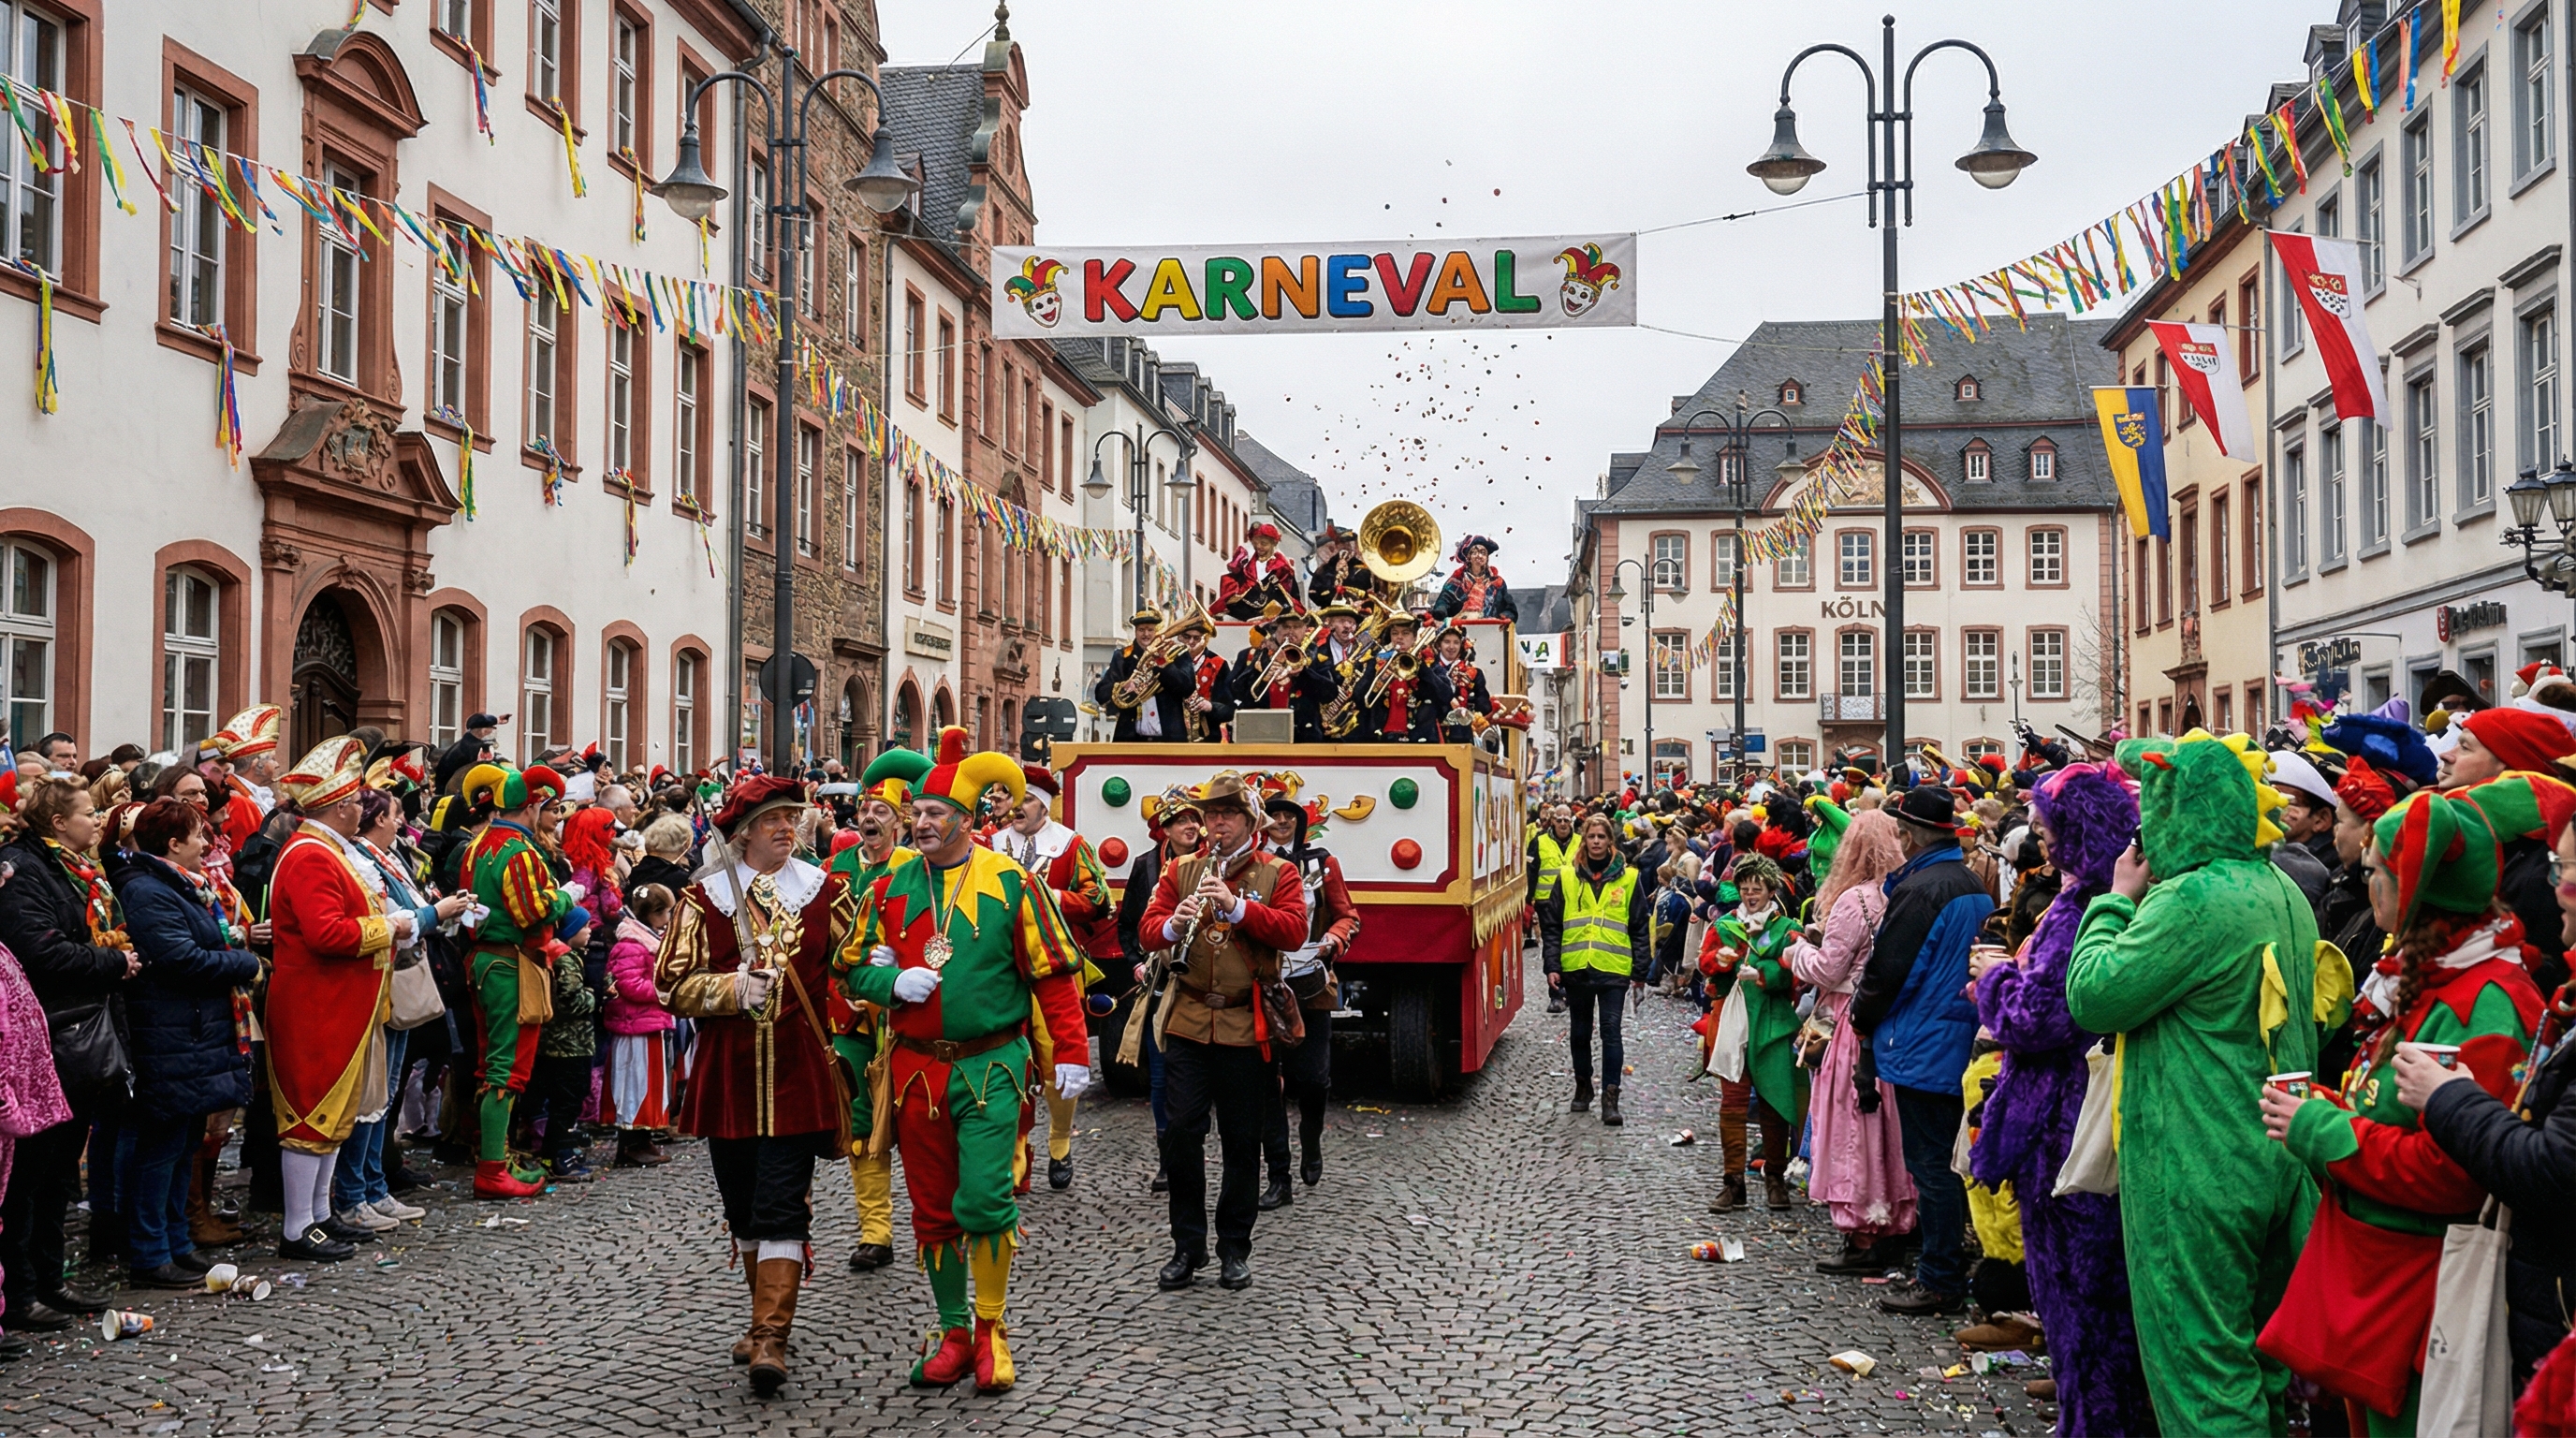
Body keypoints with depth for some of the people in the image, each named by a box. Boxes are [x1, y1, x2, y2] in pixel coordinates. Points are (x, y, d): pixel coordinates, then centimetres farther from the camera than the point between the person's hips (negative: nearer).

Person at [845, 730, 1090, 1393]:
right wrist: (894, 981, -10)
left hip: (989, 1064, -4)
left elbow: (1055, 973, -2)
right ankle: (954, 1334, 24)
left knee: (984, 1199, -13)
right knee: (932, 1208, 9)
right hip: (916, 1068, 4)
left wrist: (1071, 1054, -6)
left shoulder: (1010, 883, -4)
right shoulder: (891, 887, 6)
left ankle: (993, 1330, 6)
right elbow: (859, 969, 13)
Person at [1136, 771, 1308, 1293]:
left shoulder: (1278, 873, 3)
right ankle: (1187, 1247, 10)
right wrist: (1173, 925, -18)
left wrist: (1236, 906, -22)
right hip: (1187, 1021, 2)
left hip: (1245, 1026, -2)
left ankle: (1235, 1250, 17)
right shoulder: (1181, 870, 11)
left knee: (1242, 1140, 5)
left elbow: (1293, 931, -10)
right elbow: (1148, 924, 5)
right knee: (1181, 1131, -2)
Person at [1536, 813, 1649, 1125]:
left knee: (1611, 1031, -5)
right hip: (1576, 969, 2)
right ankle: (1583, 1088, 29)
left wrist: (1640, 970, 1)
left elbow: (1641, 927, 5)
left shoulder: (1628, 878, 3)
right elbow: (1551, 925, 5)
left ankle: (1610, 1097, -2)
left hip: (1614, 969, -2)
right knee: (1580, 1032, 13)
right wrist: (1552, 965, -2)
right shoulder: (1567, 877, 5)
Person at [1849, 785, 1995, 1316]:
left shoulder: (1919, 890, -18)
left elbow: (1885, 970, -17)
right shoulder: (1976, 889, 11)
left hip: (1923, 1047, -9)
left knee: (1931, 1166, -3)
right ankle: (1948, 1268, 23)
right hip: (1963, 1047, 9)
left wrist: (1863, 1018, 1)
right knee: (1945, 1163, 15)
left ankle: (1940, 1282, 3)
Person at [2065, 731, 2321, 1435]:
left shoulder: (2196, 897, -20)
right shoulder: (2284, 895, 8)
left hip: (2196, 1172, -9)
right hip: (2275, 1160, 9)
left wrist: (2118, 900, -3)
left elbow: (2092, 996, -17)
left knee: (2198, 1356, 0)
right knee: (2257, 1349, 19)